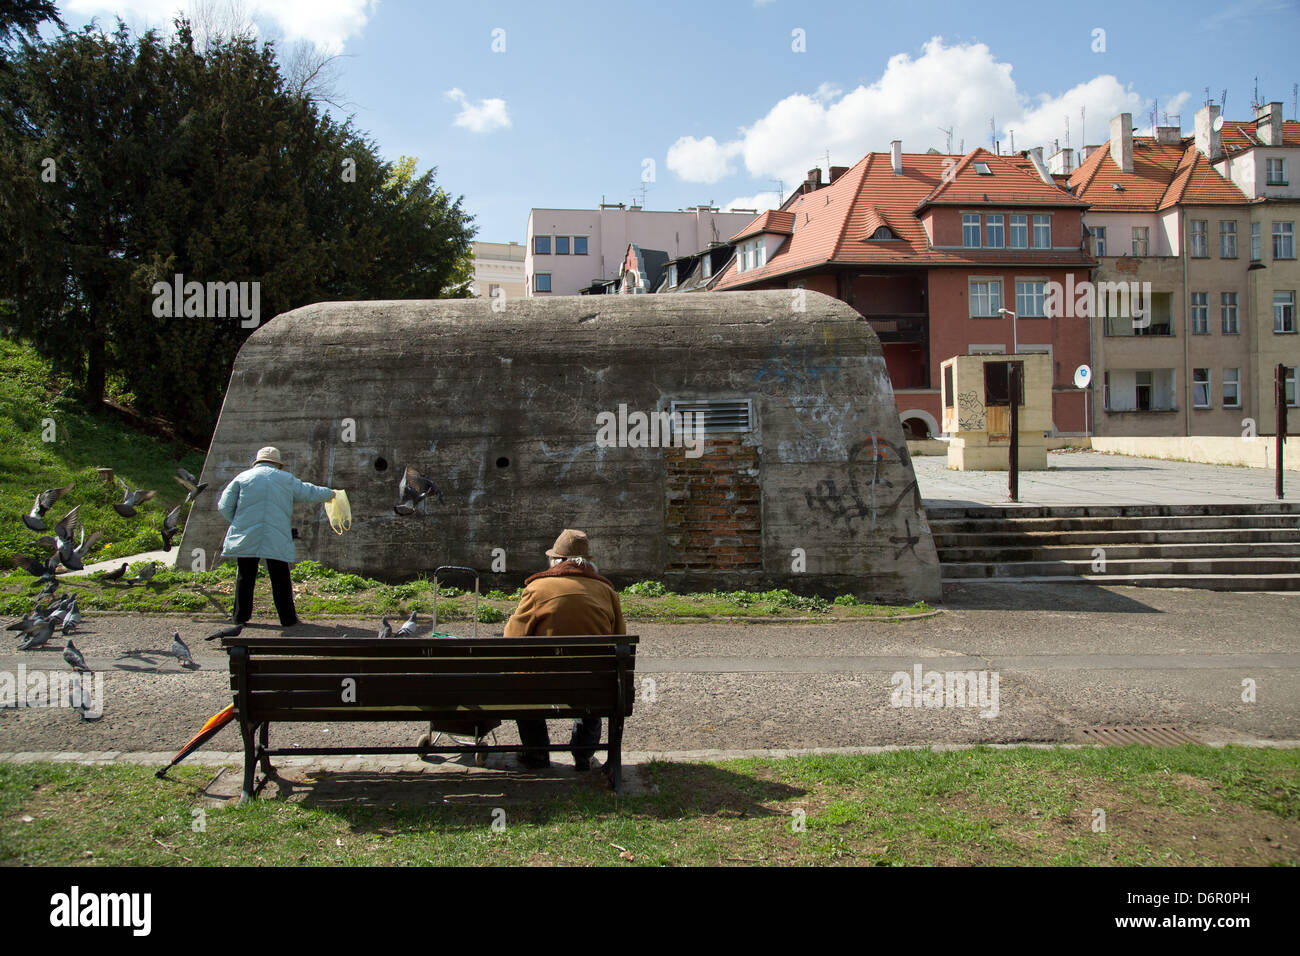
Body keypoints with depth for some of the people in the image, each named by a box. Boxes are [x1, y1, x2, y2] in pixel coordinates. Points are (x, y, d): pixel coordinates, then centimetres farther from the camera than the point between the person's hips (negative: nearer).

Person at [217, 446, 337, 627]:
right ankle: (288, 618, 5)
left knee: (245, 577, 9)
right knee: (280, 579, 4)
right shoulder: (286, 479, 10)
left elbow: (224, 506, 6)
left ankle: (241, 616, 13)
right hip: (277, 539, -1)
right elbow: (310, 493, 20)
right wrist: (329, 493, 37)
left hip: (246, 538, 1)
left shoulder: (243, 477, 9)